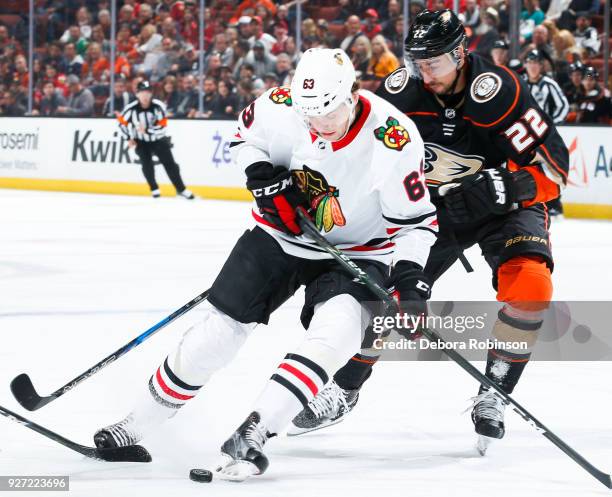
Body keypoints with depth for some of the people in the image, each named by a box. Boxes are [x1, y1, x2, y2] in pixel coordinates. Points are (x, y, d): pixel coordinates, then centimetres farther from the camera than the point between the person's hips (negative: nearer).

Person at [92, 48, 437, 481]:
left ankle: (251, 436, -30)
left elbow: (417, 219, -16)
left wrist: (409, 272, -30)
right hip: (282, 235, 3)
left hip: (358, 251, -2)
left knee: (333, 335, -29)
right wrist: (262, 175, -15)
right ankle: (137, 425, 17)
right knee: (218, 331, 0)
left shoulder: (395, 141, -28)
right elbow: (245, 136, 3)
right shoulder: (280, 108, -20)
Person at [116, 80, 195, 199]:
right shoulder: (131, 108, -21)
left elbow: (162, 126, -24)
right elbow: (122, 122, -4)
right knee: (146, 164, -15)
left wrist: (147, 130, -36)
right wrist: (129, 138, -6)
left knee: (169, 163, -2)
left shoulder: (158, 106, -23)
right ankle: (154, 189, 4)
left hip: (158, 139, 0)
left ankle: (181, 189, 9)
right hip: (141, 141, 0)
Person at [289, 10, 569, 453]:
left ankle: (493, 396, -11)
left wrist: (500, 188, -40)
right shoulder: (402, 91, -16)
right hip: (432, 206, 4)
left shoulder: (499, 93, -29)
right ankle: (344, 390, 18)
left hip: (504, 206, -3)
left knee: (530, 283, -27)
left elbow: (552, 166, -28)